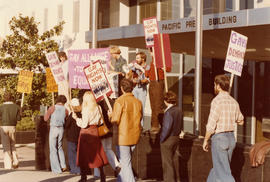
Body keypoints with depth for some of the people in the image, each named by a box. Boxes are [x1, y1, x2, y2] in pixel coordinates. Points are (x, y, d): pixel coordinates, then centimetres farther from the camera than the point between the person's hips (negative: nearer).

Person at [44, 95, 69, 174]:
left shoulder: (52, 108, -7)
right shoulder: (65, 110, 2)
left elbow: (46, 119, -6)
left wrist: (46, 112, 12)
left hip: (53, 128, -4)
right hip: (61, 129, 4)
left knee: (53, 149, 5)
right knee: (60, 147, 21)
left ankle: (57, 169, 4)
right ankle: (63, 165, 11)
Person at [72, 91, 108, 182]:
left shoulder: (86, 109, -15)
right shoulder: (98, 108, 3)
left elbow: (84, 124, -16)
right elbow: (100, 121, 9)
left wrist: (76, 118, -4)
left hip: (86, 132, -6)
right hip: (95, 131, 6)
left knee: (84, 154, 2)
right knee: (97, 152, 12)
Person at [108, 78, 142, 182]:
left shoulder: (120, 101, -14)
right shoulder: (138, 102, 4)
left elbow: (115, 120, -14)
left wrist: (110, 115, 6)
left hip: (123, 136, -7)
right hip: (135, 136, 7)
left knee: (125, 164, -1)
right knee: (124, 161, 21)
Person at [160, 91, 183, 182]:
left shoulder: (169, 112, -23)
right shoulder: (179, 110, 1)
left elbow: (167, 128, -24)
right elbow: (181, 125, 8)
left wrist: (162, 139, -11)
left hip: (167, 140, -9)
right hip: (176, 138, 9)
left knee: (167, 162, 3)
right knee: (169, 161, 22)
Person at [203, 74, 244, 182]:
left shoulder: (217, 101, -15)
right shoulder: (233, 102, 7)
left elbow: (211, 124, -18)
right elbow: (240, 121, 22)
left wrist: (205, 141, -7)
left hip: (219, 138, -8)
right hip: (231, 138, 8)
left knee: (223, 172, -6)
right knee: (217, 167, 19)